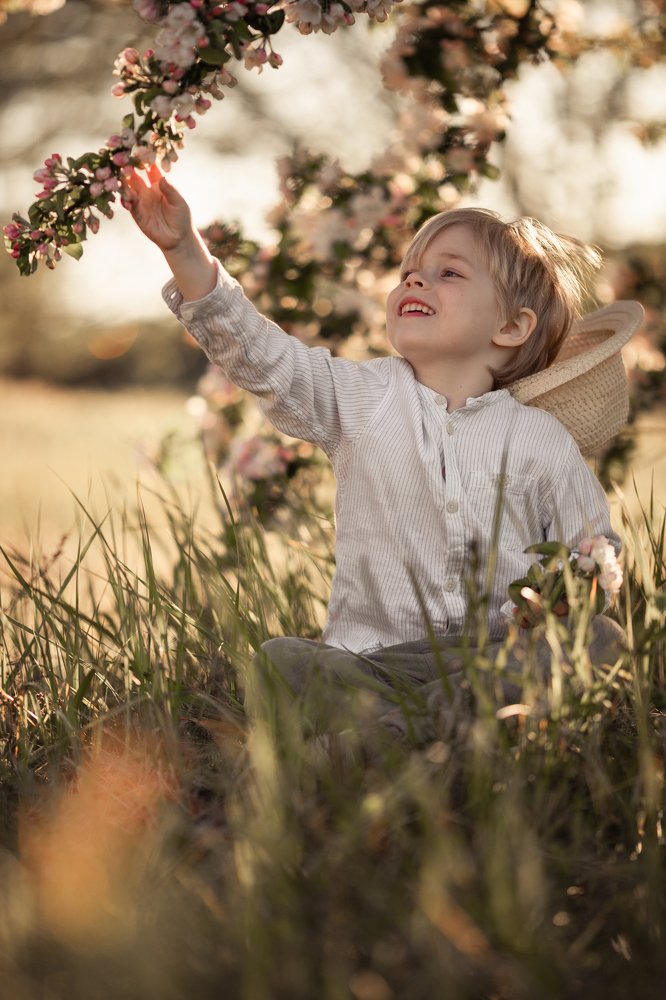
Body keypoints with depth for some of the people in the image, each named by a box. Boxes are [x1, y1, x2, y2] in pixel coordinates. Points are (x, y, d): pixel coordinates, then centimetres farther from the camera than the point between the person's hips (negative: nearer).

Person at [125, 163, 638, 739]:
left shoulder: (543, 441, 6)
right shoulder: (363, 398, 8)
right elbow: (259, 355, -4)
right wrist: (184, 248, -15)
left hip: (500, 651, 0)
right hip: (374, 657, 0)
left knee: (600, 637, -28)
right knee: (281, 660, -25)